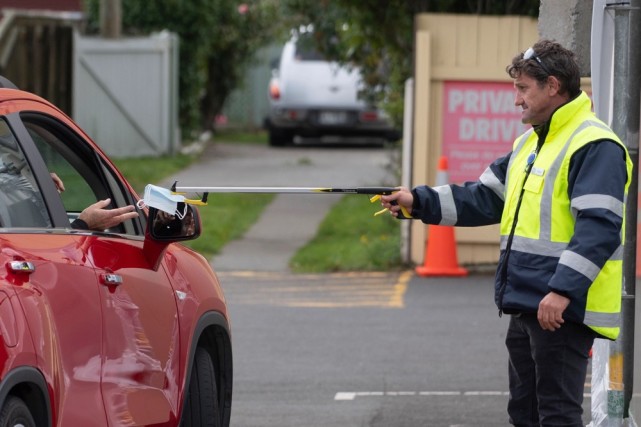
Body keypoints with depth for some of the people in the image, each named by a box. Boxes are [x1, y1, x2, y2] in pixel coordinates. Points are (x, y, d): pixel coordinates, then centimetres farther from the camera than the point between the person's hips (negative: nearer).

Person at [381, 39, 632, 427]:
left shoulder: (595, 147, -14)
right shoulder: (529, 144, 17)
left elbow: (598, 228, -22)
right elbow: (484, 199, 19)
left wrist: (563, 291, -29)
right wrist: (419, 202, 9)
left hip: (563, 308, -10)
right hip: (527, 306, 10)